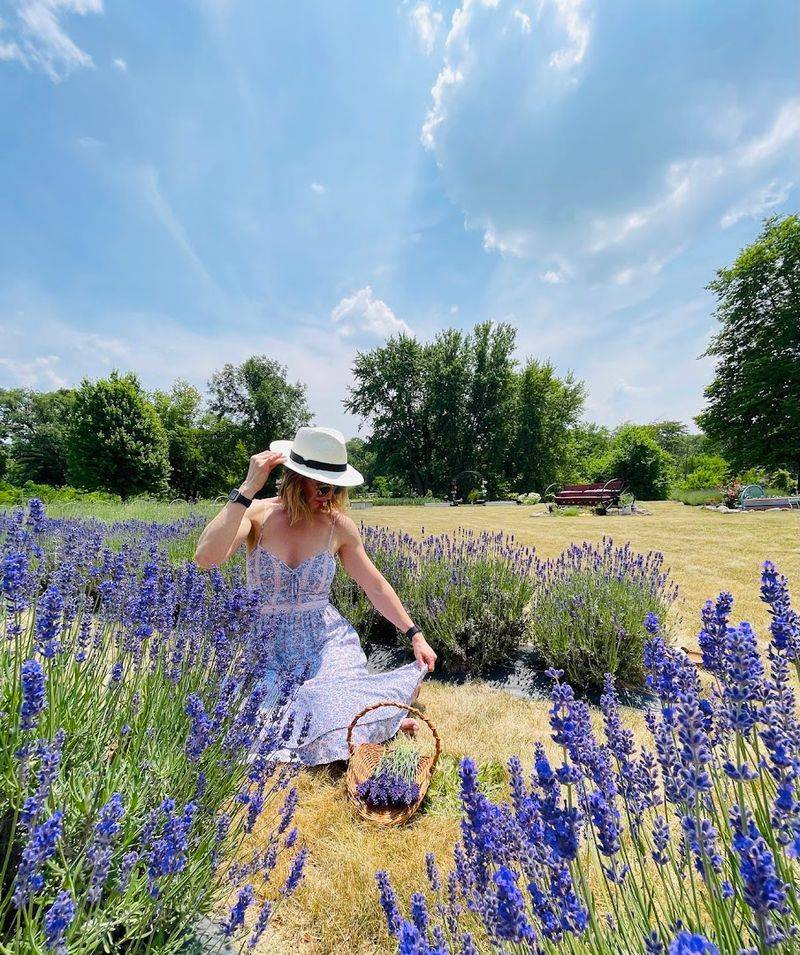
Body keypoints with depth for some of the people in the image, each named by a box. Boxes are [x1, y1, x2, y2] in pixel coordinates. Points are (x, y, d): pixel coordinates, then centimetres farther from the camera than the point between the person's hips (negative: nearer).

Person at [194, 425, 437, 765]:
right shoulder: (257, 514, -10)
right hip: (270, 647, 1)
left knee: (336, 714, -24)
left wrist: (415, 634, 1)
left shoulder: (339, 525, -7)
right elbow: (206, 558, -28)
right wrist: (248, 488, -29)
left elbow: (376, 586, 3)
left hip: (327, 639, 0)